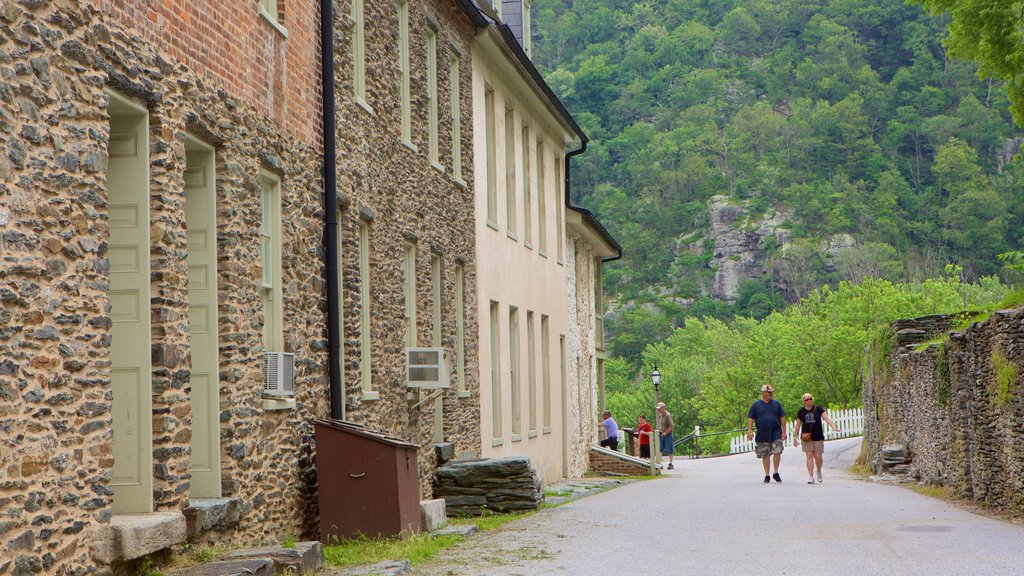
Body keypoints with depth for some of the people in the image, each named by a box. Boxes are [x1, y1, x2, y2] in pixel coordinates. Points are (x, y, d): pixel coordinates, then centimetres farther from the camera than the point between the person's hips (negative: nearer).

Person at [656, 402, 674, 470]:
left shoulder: (667, 415, -13)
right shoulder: (660, 415, 11)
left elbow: (671, 426, -16)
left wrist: (665, 433, -16)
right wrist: (658, 432, 10)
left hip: (667, 434, -7)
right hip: (661, 435, 7)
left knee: (669, 450, -1)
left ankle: (670, 463, 5)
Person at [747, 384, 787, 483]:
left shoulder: (776, 404, 8)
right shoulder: (756, 405, 5)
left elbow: (782, 417, 10)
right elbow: (750, 418, 4)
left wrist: (784, 431, 5)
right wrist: (750, 430, -7)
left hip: (776, 434, 0)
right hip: (762, 436, 0)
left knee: (777, 452, -11)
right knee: (765, 456, 5)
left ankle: (776, 473, 5)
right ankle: (767, 475, 16)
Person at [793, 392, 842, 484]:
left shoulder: (818, 409, 1)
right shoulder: (801, 411, 6)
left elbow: (827, 418, -7)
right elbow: (798, 425, 13)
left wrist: (834, 427, -22)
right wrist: (795, 437, 12)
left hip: (818, 437, -1)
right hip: (806, 438, 1)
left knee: (818, 457, -1)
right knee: (809, 456, -5)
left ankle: (819, 471, 29)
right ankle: (811, 477, -2)